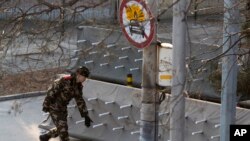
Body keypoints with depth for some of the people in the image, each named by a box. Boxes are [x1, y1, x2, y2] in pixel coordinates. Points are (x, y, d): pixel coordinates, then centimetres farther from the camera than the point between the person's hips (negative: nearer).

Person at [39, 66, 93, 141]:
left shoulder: (78, 86, 1)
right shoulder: (65, 80, -23)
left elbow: (80, 101, 6)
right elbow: (52, 91, -21)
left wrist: (86, 116, 3)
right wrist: (45, 105, -19)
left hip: (62, 108, 8)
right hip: (54, 106, -8)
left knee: (61, 129, 14)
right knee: (63, 128, -11)